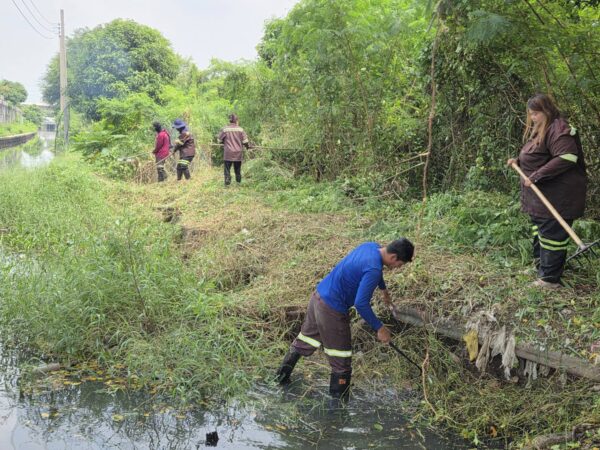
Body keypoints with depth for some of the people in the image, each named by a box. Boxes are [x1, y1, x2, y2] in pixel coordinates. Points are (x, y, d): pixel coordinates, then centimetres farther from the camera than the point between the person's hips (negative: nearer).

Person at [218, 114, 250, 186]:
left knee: (227, 169, 3)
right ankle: (239, 182, 22)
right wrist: (248, 146, 19)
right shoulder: (240, 129, -3)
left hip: (228, 153, -1)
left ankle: (227, 183, -7)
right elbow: (245, 141, -1)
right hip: (238, 153, 1)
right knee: (238, 170, 15)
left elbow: (219, 140, 4)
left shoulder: (224, 129, -4)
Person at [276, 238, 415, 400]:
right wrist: (379, 328, -18)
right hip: (332, 310, -9)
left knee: (306, 338, 27)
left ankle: (282, 374, 42)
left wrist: (384, 289, 42)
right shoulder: (373, 269, -27)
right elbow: (361, 304, -28)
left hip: (319, 295, 9)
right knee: (341, 360, 7)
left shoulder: (371, 246, 2)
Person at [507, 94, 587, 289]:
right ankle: (539, 267, 33)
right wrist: (519, 161, 11)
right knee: (539, 231, 20)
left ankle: (550, 279, 1)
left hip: (556, 197, -11)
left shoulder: (558, 130, -18)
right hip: (540, 195, 11)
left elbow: (566, 158, -28)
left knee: (552, 235, -5)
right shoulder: (539, 130, 15)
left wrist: (536, 177, -28)